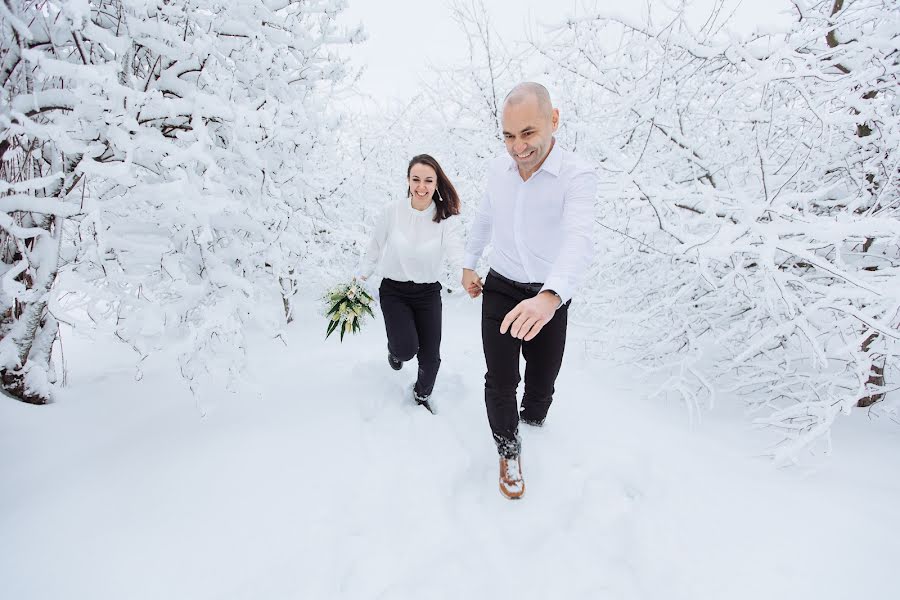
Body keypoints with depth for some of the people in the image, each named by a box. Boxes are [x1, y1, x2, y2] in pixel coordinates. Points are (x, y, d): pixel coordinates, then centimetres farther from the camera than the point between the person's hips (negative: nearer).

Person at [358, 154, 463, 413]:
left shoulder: (445, 217, -10)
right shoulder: (392, 210, -12)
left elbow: (456, 250, -25)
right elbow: (375, 250, 2)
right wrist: (359, 280, 7)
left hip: (429, 293, 2)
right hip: (394, 290, -1)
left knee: (430, 356, 5)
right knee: (407, 349, -19)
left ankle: (422, 396, 38)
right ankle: (395, 350, 23)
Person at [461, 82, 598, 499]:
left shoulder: (577, 176, -20)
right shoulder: (498, 168, -4)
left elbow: (579, 240, -39)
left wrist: (549, 296, -55)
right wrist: (469, 265, 17)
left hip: (548, 299, -2)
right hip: (500, 290, 3)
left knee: (542, 383, 11)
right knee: (500, 381, -3)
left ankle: (533, 426, 45)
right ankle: (508, 450, 24)